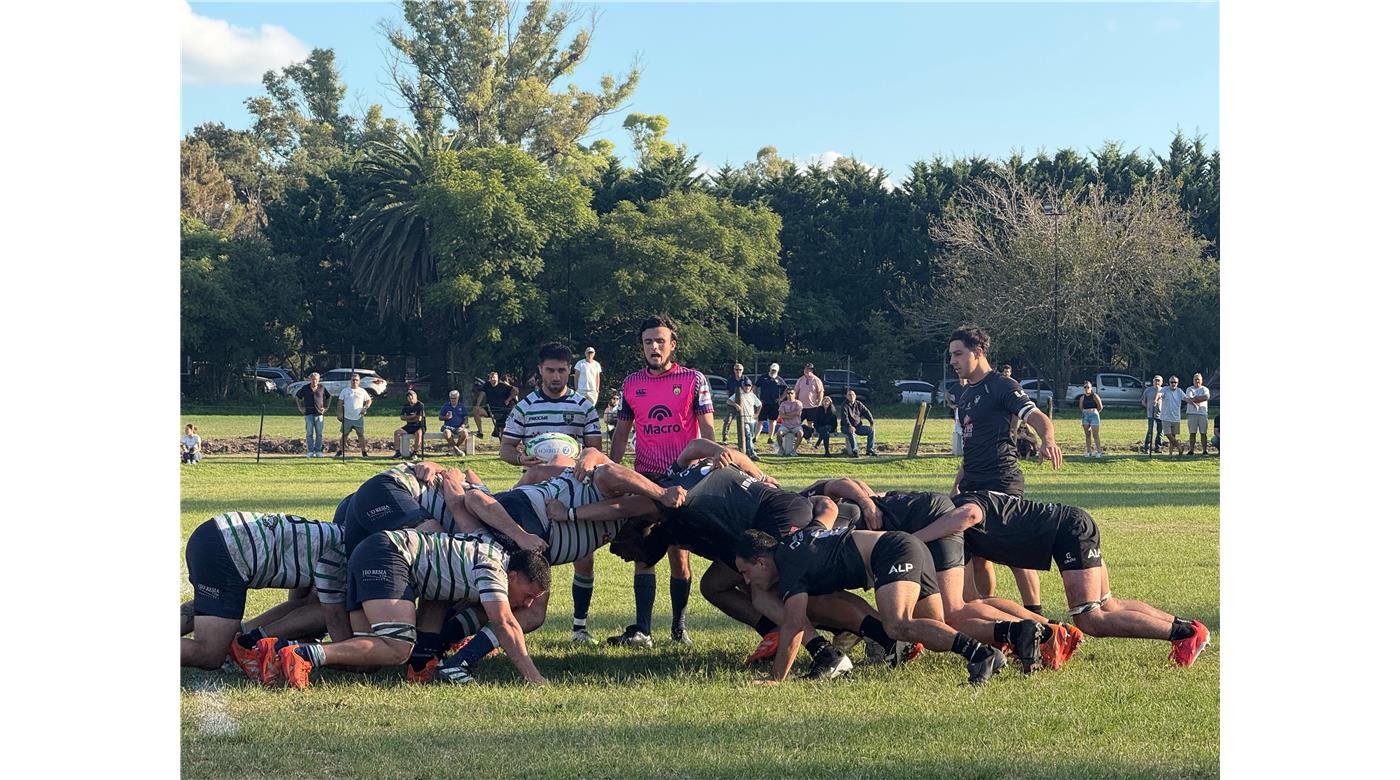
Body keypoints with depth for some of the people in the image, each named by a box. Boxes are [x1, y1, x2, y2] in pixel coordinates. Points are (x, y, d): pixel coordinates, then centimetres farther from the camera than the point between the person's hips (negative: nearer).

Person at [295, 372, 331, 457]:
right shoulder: (305, 388, 4)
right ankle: (310, 451, 0)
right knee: (309, 433, -3)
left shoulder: (322, 388, 6)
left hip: (319, 413, 1)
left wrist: (325, 407, 11)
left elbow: (328, 397, 20)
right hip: (308, 414, -1)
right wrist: (301, 408, 9)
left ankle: (318, 451, 6)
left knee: (319, 433, 0)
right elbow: (297, 397, 15)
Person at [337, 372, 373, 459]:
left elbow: (369, 400, 13)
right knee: (344, 434, 2)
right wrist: (339, 413, -1)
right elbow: (340, 403, 7)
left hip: (358, 418, 0)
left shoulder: (362, 391, 8)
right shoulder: (345, 391, 7)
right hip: (347, 418, 0)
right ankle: (341, 451, 6)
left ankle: (363, 452, 6)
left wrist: (365, 408, -4)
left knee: (361, 434, 1)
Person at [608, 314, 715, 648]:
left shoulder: (694, 380, 0)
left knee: (679, 554, 3)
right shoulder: (631, 384, 9)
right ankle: (641, 630, -7)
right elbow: (621, 434, 15)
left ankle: (679, 626, 16)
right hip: (645, 479, 2)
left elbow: (707, 431, -1)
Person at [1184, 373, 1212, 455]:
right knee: (1192, 433, -1)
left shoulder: (1205, 389, 12)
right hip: (1192, 413, 0)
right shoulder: (1189, 389, 10)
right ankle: (1192, 450, 1)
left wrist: (1195, 398, -7)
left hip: (1203, 412, 0)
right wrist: (1200, 398, -6)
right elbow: (1189, 399, -7)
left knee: (1203, 433, -2)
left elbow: (1206, 397, -8)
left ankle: (1205, 450, -1)